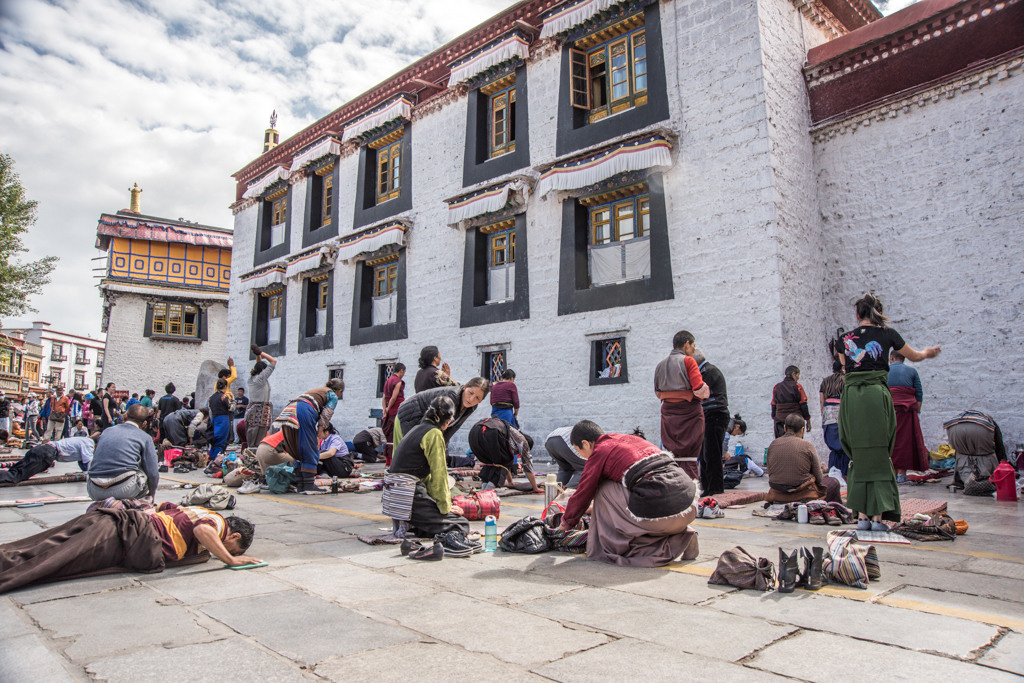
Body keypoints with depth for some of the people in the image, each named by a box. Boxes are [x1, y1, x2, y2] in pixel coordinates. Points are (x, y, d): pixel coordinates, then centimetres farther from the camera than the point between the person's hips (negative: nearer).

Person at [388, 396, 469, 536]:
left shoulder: (417, 429, 19)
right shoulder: (434, 434, -11)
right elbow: (439, 474, -12)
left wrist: (442, 502, 20)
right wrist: (445, 507, -2)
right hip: (410, 497, -10)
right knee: (461, 525, -7)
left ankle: (406, 523, 6)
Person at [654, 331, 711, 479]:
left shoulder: (661, 365, 10)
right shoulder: (688, 361, -8)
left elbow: (658, 392, 14)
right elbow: (699, 388, -14)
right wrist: (707, 391, 6)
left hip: (668, 411, 6)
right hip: (688, 411, -5)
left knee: (671, 455, 10)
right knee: (689, 457, -2)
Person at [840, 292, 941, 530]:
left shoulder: (846, 338, 10)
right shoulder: (887, 334, 6)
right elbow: (914, 356, 23)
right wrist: (928, 353, 45)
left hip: (851, 396, 2)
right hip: (876, 396, -1)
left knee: (859, 457, 9)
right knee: (879, 456, 5)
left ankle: (862, 516, 8)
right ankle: (878, 516, 5)